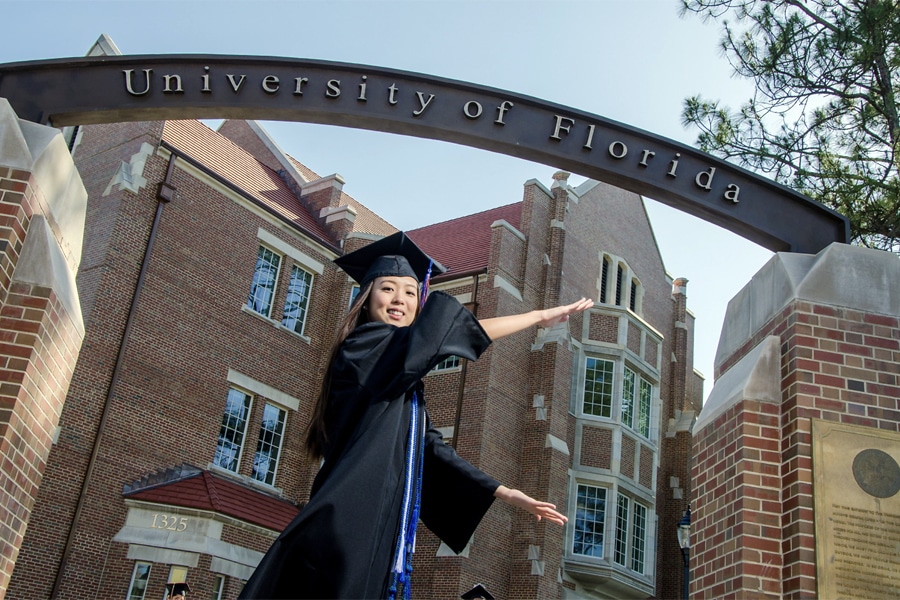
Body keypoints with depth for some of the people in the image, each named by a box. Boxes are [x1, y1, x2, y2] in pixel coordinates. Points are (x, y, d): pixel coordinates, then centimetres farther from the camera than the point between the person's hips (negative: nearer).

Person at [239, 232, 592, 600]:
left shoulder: (405, 388, 20)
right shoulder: (362, 347, -4)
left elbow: (432, 450, 20)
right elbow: (444, 322, -8)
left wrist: (505, 494, 17)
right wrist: (539, 317, 1)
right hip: (341, 535, -8)